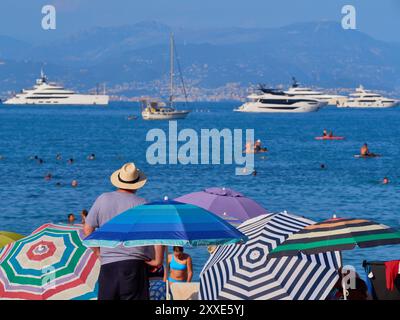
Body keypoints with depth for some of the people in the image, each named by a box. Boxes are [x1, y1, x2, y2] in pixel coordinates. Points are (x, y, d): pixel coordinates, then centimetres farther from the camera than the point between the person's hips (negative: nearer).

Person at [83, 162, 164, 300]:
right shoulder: (141, 204, -1)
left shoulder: (102, 199, 7)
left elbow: (87, 229, 10)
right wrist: (158, 261, 1)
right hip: (135, 264, -3)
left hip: (108, 264, 3)